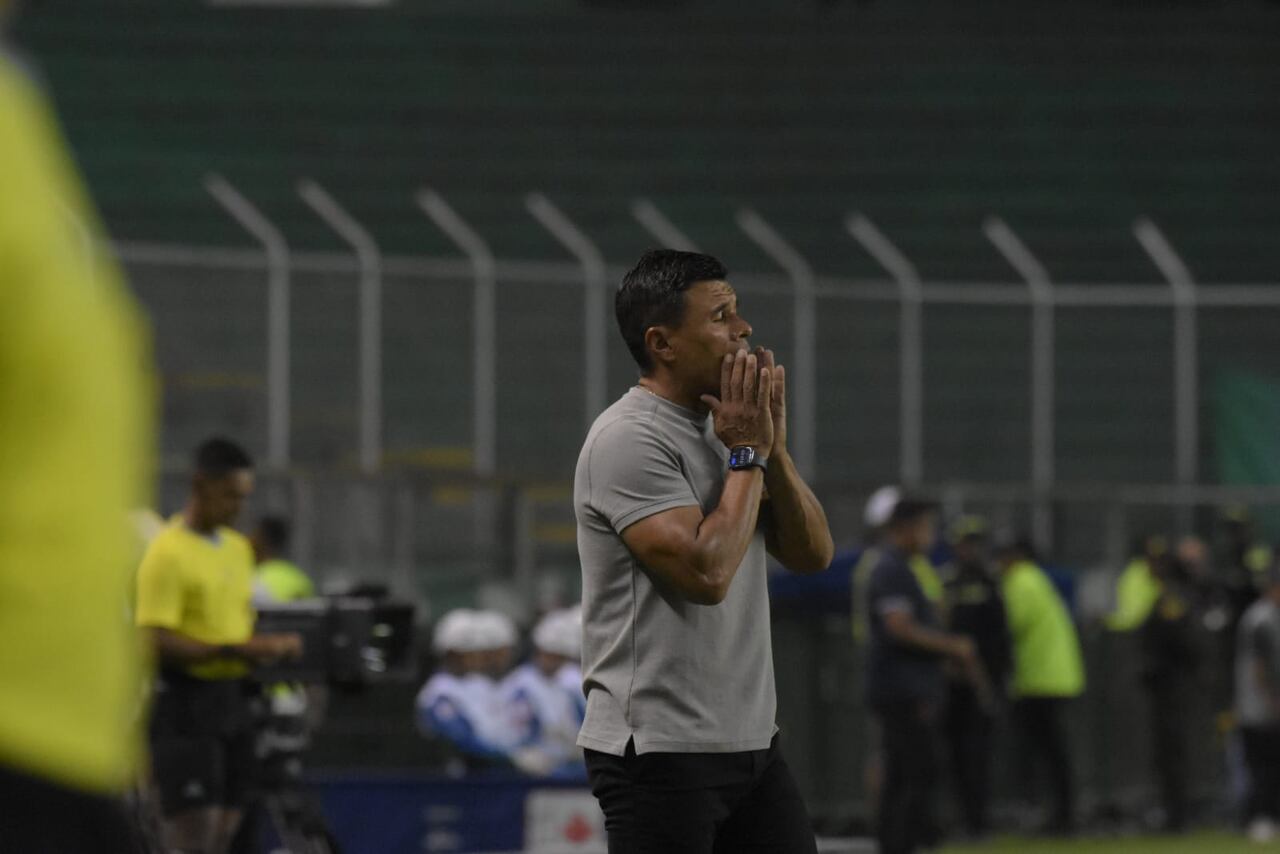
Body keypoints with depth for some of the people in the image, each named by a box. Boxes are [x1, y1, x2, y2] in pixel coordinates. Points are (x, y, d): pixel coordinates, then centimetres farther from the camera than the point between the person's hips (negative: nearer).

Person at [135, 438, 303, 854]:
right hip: (186, 699, -8)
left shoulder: (238, 548, 14)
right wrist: (234, 649, -21)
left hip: (233, 697, 8)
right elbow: (158, 644, -18)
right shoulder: (167, 553, -12)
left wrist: (270, 646, 3)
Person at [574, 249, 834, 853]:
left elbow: (813, 554, 11)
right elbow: (706, 572, -23)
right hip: (659, 751, -9)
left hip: (751, 738, 9)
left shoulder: (727, 427, 14)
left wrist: (773, 448, -2)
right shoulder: (631, 439, -13)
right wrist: (747, 455, -11)